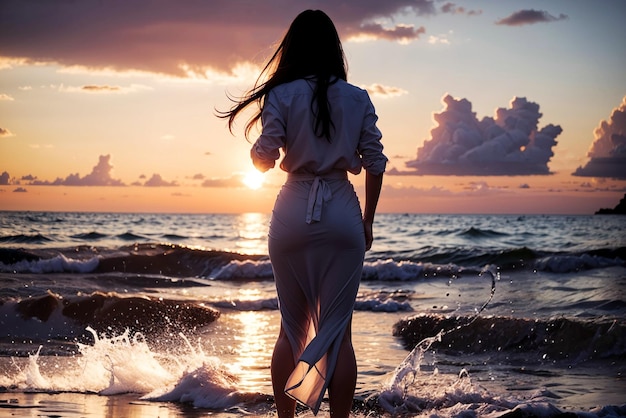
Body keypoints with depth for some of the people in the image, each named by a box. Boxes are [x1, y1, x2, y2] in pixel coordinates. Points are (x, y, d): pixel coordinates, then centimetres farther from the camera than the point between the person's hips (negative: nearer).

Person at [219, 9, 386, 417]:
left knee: (292, 328, 12)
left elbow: (264, 159, -7)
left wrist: (257, 150, 17)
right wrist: (367, 221, 14)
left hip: (294, 213, 0)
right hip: (343, 214, 0)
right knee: (338, 330, 4)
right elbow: (375, 163, 4)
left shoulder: (282, 96, -2)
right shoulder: (358, 98, 3)